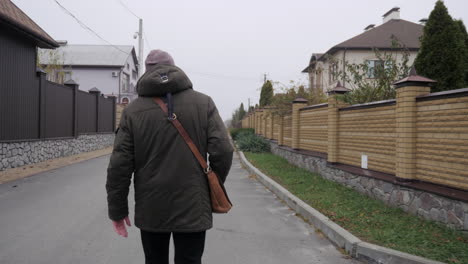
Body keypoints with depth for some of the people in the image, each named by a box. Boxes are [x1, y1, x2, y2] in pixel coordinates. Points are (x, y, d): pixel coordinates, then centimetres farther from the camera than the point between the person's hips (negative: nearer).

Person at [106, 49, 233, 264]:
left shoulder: (133, 110, -2)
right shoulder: (203, 103, -3)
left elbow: (120, 164, -5)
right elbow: (222, 151, -10)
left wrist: (117, 210, 4)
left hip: (150, 210, 1)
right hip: (192, 208, 0)